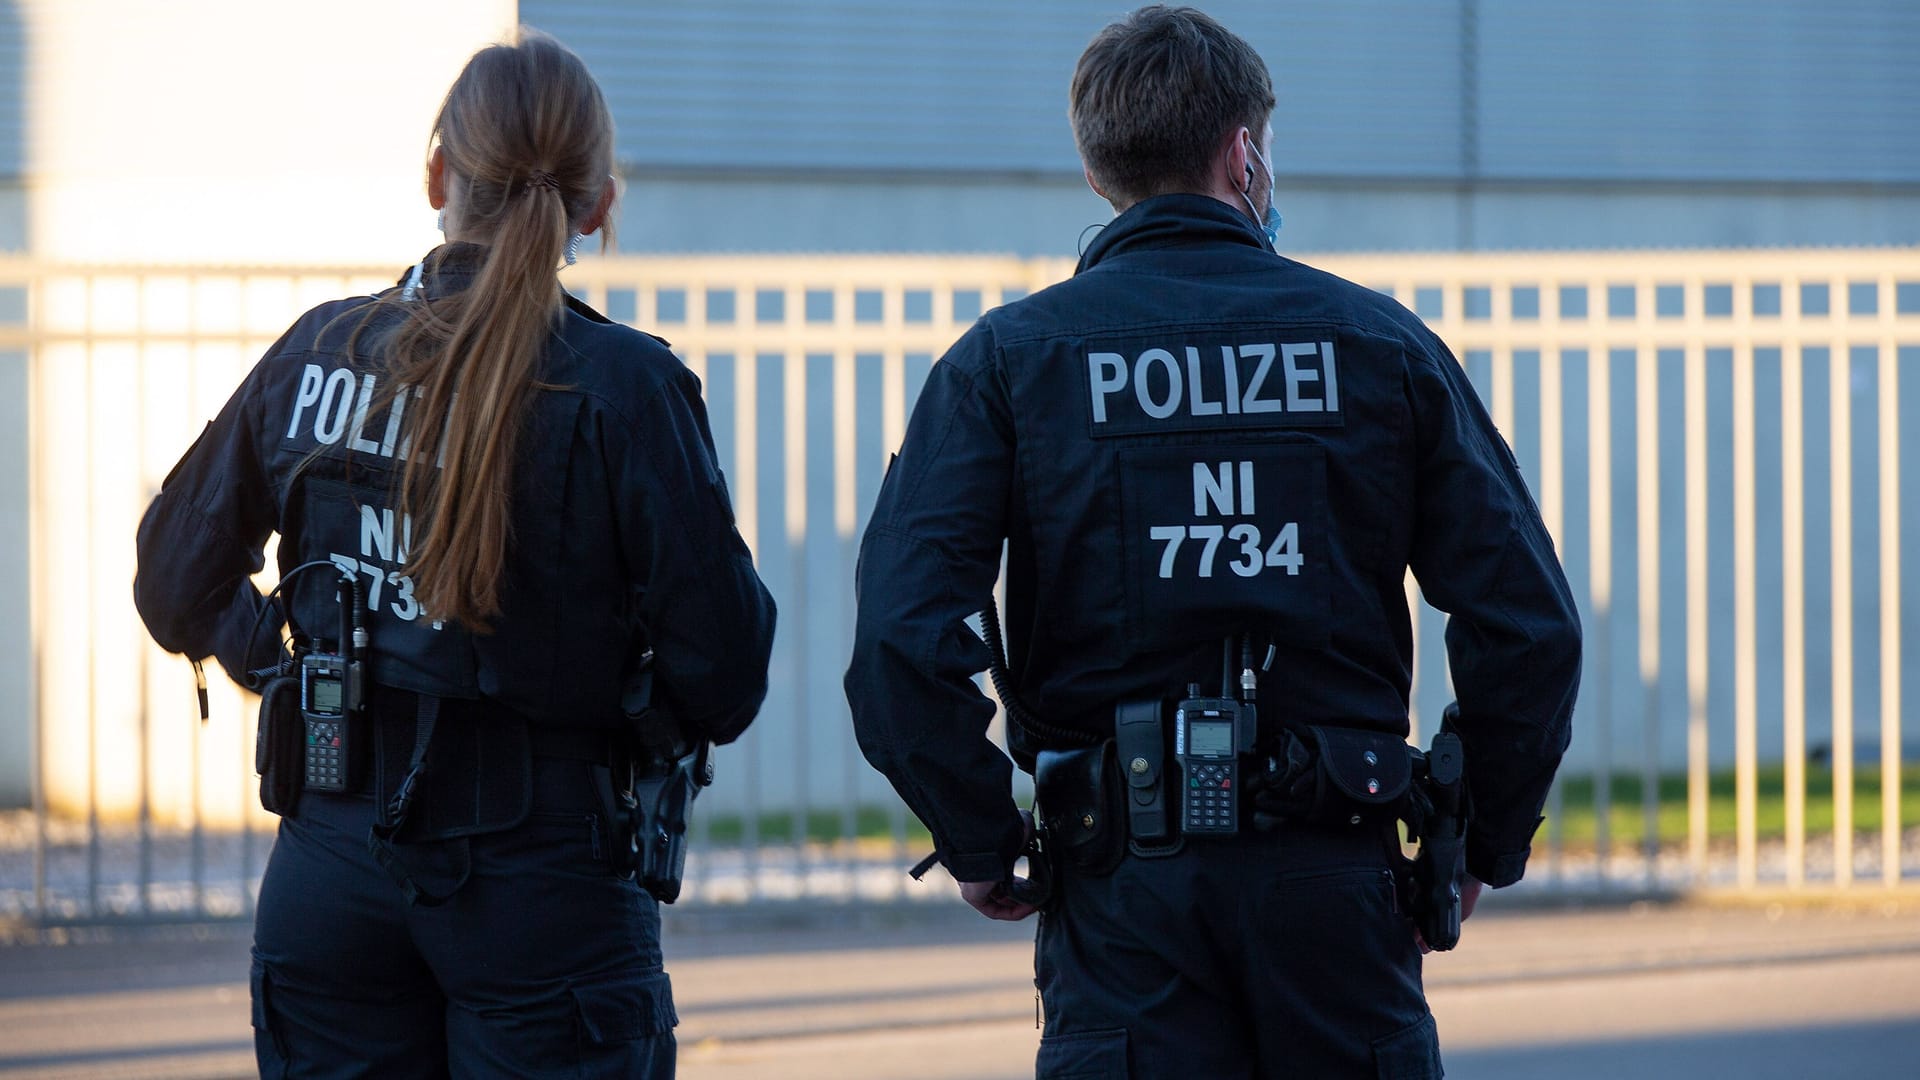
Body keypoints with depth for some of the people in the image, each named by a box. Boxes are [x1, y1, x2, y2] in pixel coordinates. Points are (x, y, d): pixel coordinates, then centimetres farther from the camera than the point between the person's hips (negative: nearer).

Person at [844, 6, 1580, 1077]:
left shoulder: (1008, 359, 2)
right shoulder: (1380, 344, 5)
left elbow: (903, 641, -11)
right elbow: (1529, 622, 0)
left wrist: (981, 845, 1)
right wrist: (1487, 846, 11)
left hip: (1125, 896, -1)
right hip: (1337, 878, 1)